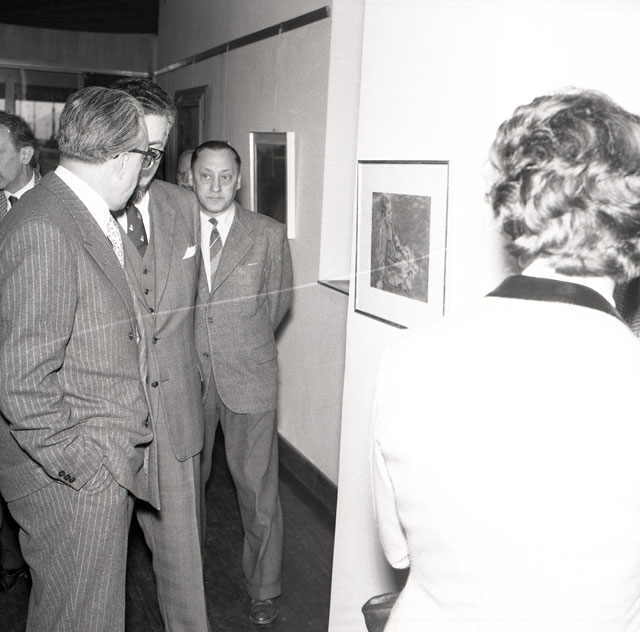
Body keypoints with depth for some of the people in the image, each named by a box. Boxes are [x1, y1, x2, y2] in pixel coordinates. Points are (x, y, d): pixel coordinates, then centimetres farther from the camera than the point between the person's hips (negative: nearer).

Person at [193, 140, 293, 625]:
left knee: (257, 485, 4)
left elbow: (279, 300, 8)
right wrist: (193, 347, 8)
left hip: (249, 374, -1)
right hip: (187, 372, 2)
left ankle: (264, 589, 23)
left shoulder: (270, 234, -2)